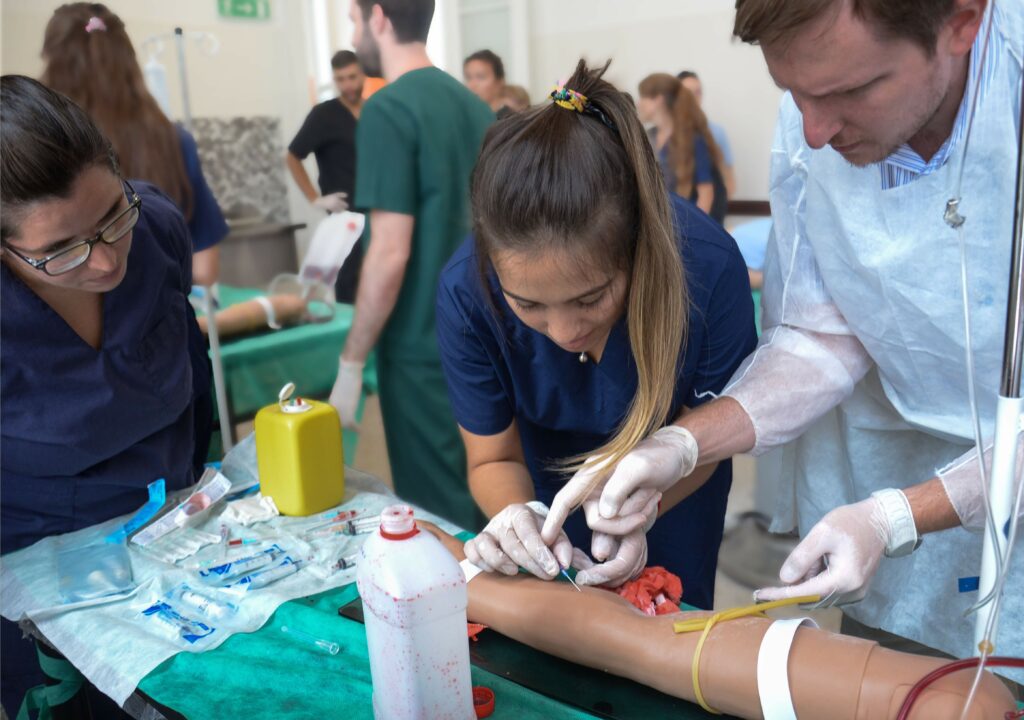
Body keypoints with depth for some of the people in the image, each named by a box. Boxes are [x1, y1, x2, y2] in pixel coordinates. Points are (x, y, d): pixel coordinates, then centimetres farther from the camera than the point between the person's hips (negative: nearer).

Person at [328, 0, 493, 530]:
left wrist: (350, 363, -12)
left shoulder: (388, 109, -14)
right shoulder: (475, 105, 9)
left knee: (440, 522, 5)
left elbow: (391, 253, -20)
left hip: (427, 351, -8)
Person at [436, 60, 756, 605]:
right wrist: (518, 515, -40)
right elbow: (492, 460, -18)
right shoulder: (466, 292, -33)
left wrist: (640, 509, -39)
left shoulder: (708, 266, -37)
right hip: (552, 485, 1)